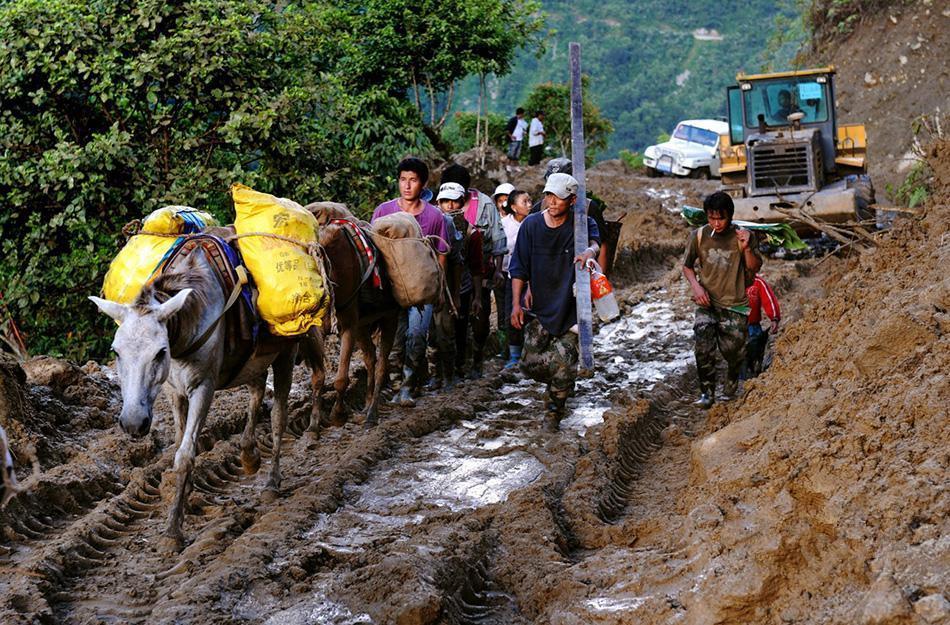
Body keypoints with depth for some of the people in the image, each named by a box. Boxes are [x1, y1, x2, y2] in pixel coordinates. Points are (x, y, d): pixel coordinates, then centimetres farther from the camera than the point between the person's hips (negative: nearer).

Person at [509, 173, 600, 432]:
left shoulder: (581, 224, -5)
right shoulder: (531, 225, -3)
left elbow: (594, 239, -26)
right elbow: (519, 267, -1)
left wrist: (589, 251, -51)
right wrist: (516, 303, -7)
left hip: (570, 308, -2)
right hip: (539, 307, 2)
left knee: (564, 367, -7)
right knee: (532, 364, 0)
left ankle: (553, 411, 17)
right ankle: (557, 385, 35)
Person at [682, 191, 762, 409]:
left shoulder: (741, 236, -6)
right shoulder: (698, 236, -3)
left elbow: (754, 268, -7)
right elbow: (687, 266, 9)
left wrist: (747, 249, -25)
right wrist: (696, 287, -8)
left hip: (735, 303, 0)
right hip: (707, 302, 0)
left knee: (733, 350, -1)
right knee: (703, 345, -19)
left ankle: (732, 376, 34)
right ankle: (707, 392, -6)